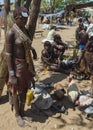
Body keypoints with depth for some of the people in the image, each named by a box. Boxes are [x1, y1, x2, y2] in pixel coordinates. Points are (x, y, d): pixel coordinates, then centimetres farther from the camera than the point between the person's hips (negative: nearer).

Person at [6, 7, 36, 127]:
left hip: (27, 65, 7)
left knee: (24, 89, 18)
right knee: (16, 91, 10)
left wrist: (31, 67, 14)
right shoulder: (11, 33, -17)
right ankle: (17, 115, 30)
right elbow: (8, 54, -16)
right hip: (17, 66, -7)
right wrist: (11, 74, -18)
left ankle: (22, 112, 38)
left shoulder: (26, 31, 5)